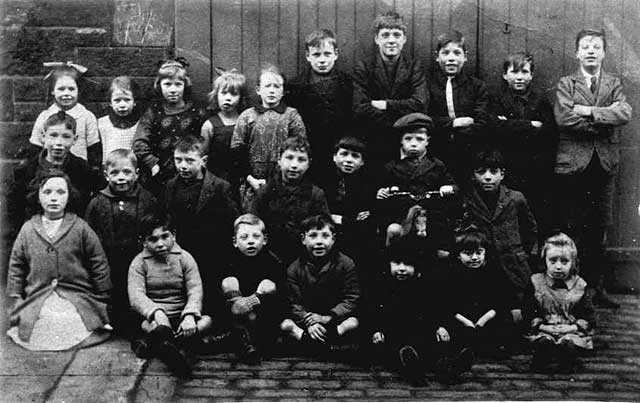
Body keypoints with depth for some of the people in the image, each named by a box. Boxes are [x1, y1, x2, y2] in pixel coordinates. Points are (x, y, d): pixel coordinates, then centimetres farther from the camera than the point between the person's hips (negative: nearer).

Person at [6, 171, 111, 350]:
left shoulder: (81, 228, 4)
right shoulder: (28, 229, 9)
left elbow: (99, 265, 5)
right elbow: (16, 267, 14)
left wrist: (102, 301, 3)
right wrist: (16, 300, 7)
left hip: (77, 298, -1)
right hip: (37, 300, 1)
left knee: (71, 328, -25)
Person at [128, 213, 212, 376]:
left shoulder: (185, 258, 5)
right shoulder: (139, 263, 3)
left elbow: (195, 291, -6)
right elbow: (136, 296, -11)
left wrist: (189, 315, -26)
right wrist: (156, 312, -31)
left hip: (180, 318, 2)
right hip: (152, 316, -2)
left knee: (206, 321, -27)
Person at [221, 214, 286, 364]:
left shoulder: (274, 262, -8)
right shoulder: (230, 262, -4)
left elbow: (283, 296, -23)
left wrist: (255, 300, -40)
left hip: (267, 317, -2)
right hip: (236, 318, 2)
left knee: (268, 285, -25)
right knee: (229, 282, -20)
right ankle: (245, 342, -31)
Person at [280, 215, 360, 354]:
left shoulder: (345, 264, -5)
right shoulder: (294, 269, -3)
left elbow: (352, 299, -8)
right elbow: (295, 304, -7)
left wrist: (328, 318, -21)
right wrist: (309, 322, -27)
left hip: (335, 319, -1)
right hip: (305, 320, 1)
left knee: (354, 322, -29)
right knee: (284, 324, -23)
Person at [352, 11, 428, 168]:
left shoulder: (414, 67, 6)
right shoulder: (363, 68, 3)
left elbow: (420, 104, -8)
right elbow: (359, 110, -10)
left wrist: (384, 105, -11)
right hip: (372, 147, -1)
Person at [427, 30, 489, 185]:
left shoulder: (477, 86, 10)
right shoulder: (428, 85, 7)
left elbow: (481, 125, -2)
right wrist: (453, 123, -11)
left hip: (469, 158, 1)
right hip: (435, 157, 0)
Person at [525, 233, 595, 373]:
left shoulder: (580, 286, 1)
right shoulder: (536, 283, 1)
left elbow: (588, 316, 2)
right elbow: (530, 312, 2)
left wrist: (574, 327, -13)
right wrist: (541, 326, -12)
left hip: (572, 331, 0)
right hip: (545, 331, 0)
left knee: (570, 344, -30)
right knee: (543, 343, -31)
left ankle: (568, 364, 2)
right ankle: (540, 361, 0)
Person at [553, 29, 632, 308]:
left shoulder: (614, 84, 12)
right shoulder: (566, 84, 5)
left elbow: (624, 114, -6)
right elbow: (563, 118, -13)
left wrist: (589, 111, -13)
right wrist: (604, 122, -10)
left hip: (604, 165, 3)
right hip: (572, 164, -2)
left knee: (599, 231, 7)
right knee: (571, 230, -1)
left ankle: (597, 287, 16)